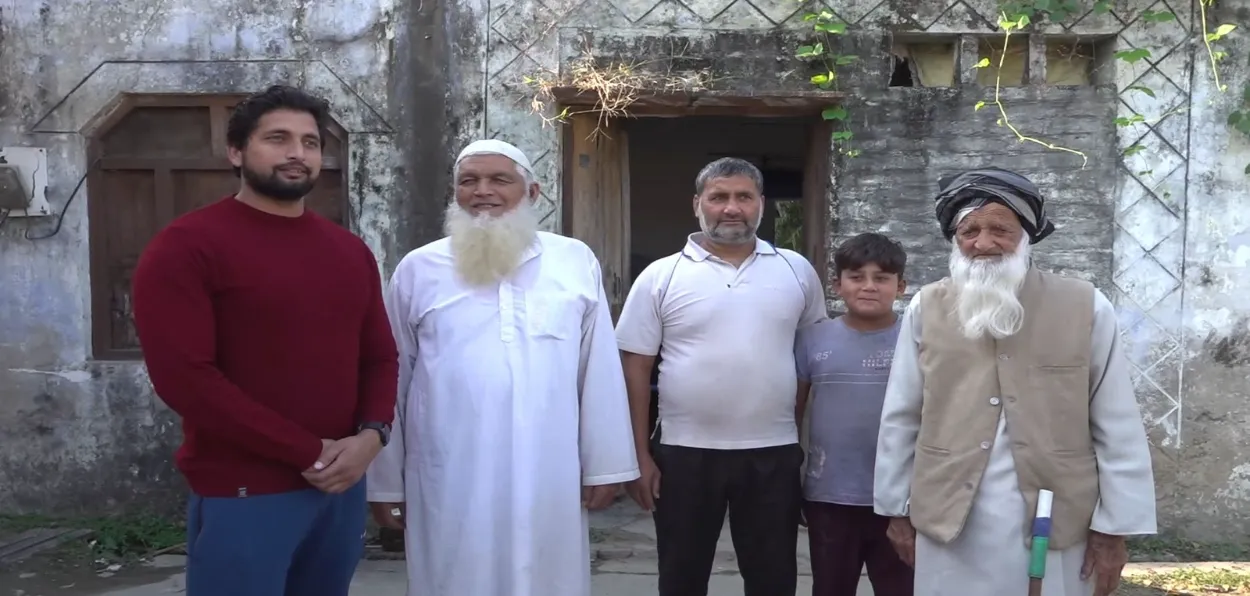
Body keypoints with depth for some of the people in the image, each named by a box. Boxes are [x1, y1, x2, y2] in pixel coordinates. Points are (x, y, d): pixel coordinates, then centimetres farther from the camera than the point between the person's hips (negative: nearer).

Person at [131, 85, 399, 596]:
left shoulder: (351, 252, 11)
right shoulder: (186, 246, -7)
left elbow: (381, 357, 14)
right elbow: (184, 378, -16)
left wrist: (371, 434, -8)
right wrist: (308, 453, -15)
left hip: (342, 485, 6)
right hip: (243, 495, -5)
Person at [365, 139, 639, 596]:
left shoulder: (577, 262, 5)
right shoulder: (418, 269, 5)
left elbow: (600, 372, 6)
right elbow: (392, 380, 7)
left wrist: (603, 465, 4)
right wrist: (386, 482, 7)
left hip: (549, 482, 1)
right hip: (450, 485, 0)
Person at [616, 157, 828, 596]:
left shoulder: (797, 271, 4)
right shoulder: (660, 277, -2)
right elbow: (635, 368, -1)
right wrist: (639, 455, -5)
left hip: (774, 453, 1)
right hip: (685, 453, -1)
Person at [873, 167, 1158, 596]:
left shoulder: (1087, 309, -3)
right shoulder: (926, 310, 1)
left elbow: (1118, 430, -1)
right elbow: (900, 420, 7)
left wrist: (1113, 528, -1)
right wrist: (898, 509, 8)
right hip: (949, 527, 1)